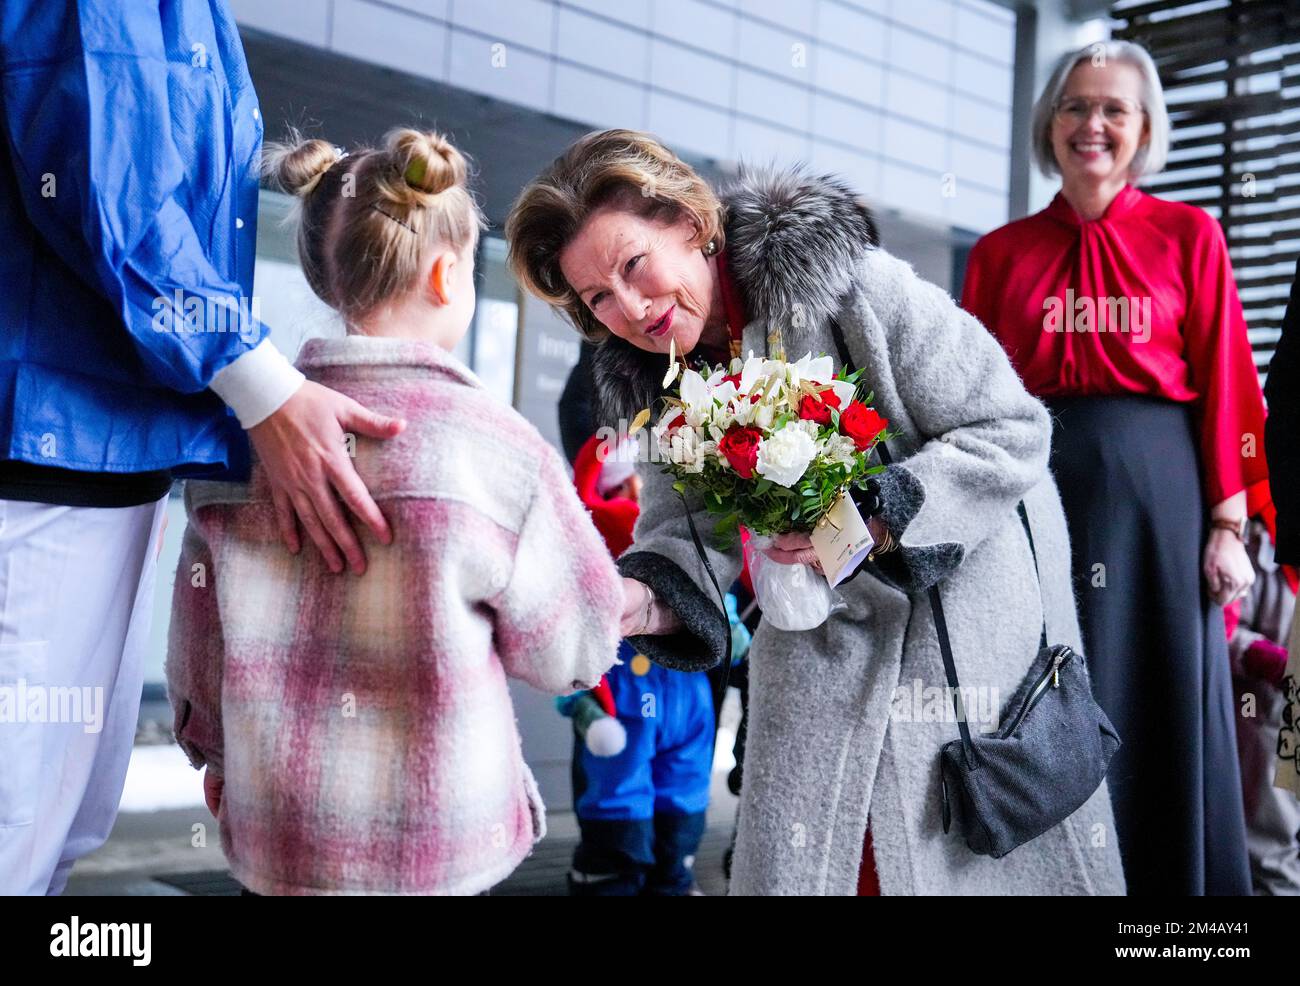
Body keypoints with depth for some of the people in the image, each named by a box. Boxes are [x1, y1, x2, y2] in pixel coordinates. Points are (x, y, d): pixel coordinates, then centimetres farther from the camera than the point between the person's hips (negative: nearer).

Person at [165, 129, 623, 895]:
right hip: (434, 845, -3)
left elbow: (199, 636, 7)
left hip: (270, 832, 4)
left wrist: (213, 748, 25)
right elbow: (573, 652, -6)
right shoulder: (499, 444, -16)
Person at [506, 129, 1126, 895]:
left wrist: (877, 515, -32)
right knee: (794, 860, 5)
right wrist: (643, 597, -30)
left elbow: (1014, 432, -20)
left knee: (995, 851, 7)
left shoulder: (855, 286, -22)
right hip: (821, 649, 4)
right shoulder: (653, 386, -4)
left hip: (971, 619, -4)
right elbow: (688, 531, -8)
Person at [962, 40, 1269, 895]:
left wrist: (1229, 520, -7)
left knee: (1162, 704, 4)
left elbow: (1226, 385, 0)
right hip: (1036, 494, 2)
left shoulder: (1188, 235, 5)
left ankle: (1172, 876, 19)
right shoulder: (1000, 253, 9)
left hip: (1158, 494, -1)